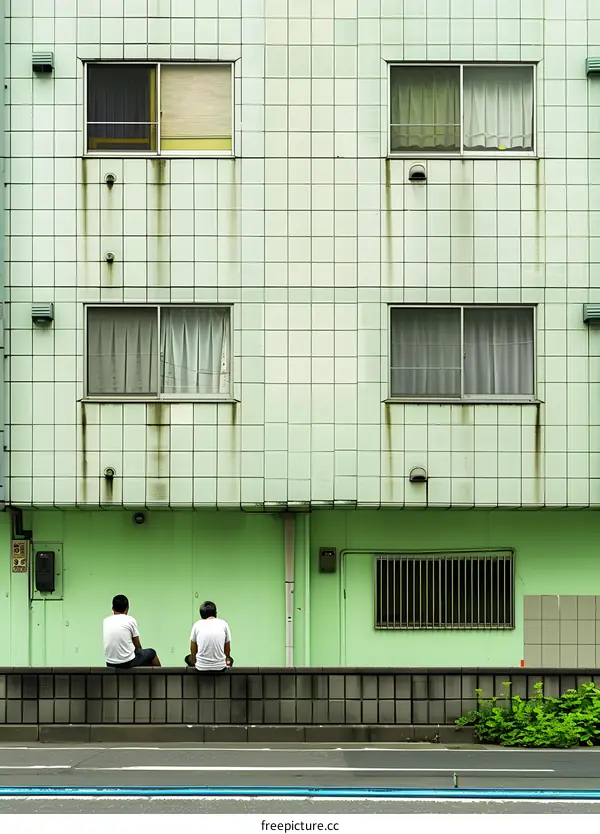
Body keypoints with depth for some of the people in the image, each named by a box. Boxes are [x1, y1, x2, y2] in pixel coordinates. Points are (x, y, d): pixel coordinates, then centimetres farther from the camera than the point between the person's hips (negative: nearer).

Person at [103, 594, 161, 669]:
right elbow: (138, 646, 5)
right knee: (151, 653, 24)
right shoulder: (130, 620, -6)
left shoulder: (105, 621, 6)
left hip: (111, 664, 5)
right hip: (128, 662, -4)